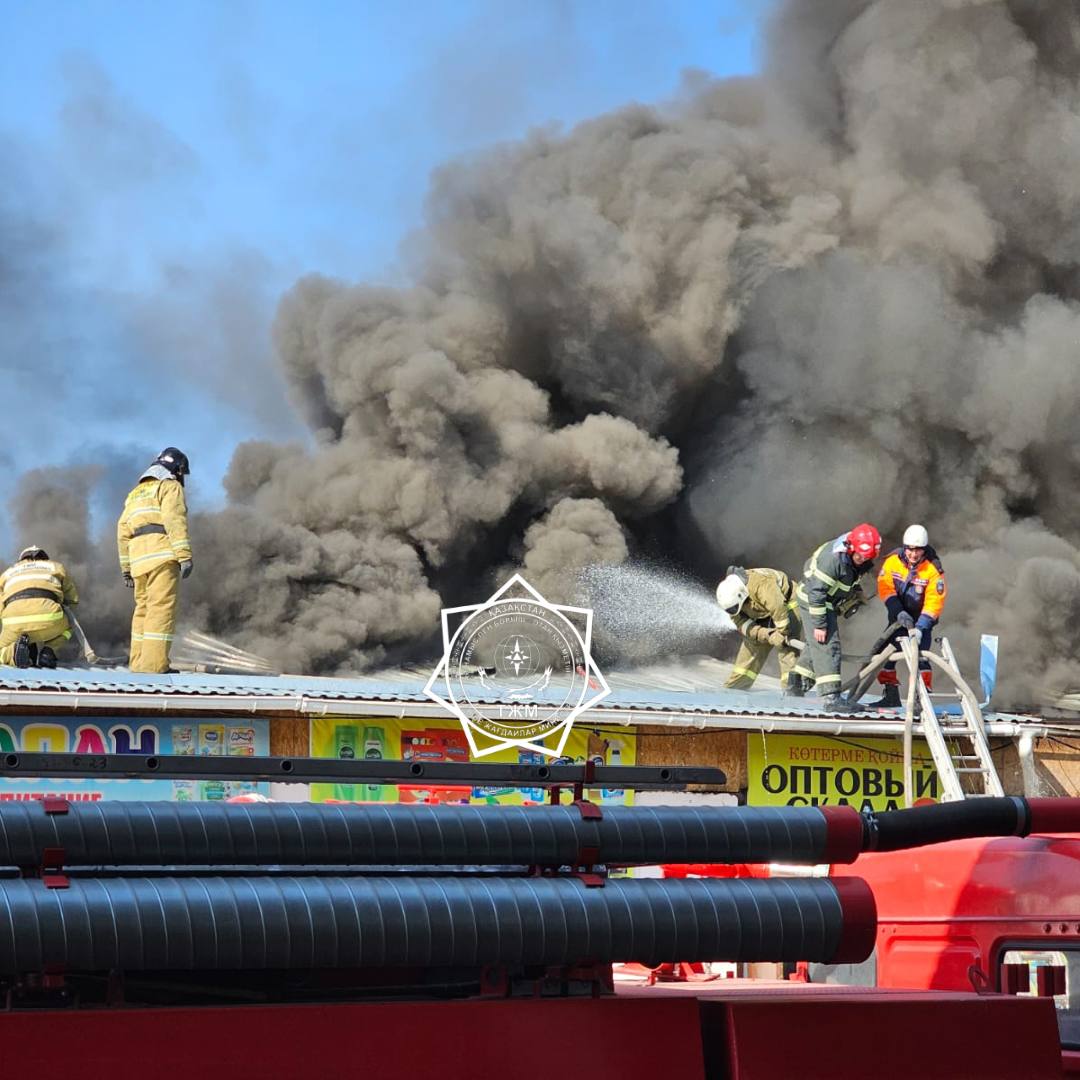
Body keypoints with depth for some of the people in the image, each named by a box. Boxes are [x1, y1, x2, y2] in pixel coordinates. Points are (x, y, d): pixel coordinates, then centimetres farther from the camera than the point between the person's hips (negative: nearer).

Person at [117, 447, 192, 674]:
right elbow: (175, 521, -11)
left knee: (143, 609, 12)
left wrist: (126, 568, 24)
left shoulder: (135, 493, 28)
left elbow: (123, 532, 23)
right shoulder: (170, 487, 5)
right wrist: (184, 556, -16)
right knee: (161, 609, -12)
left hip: (139, 560, 8)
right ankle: (154, 665, -21)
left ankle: (137, 663, 9)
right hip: (163, 555, -8)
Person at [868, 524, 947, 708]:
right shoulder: (893, 561, -16)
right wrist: (899, 613, -27)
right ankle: (891, 696, 15)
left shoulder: (933, 569, -24)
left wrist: (920, 628, -32)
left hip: (922, 617, -4)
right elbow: (885, 588, -14)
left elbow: (934, 602, -25)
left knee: (920, 656, -18)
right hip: (898, 614, 4)